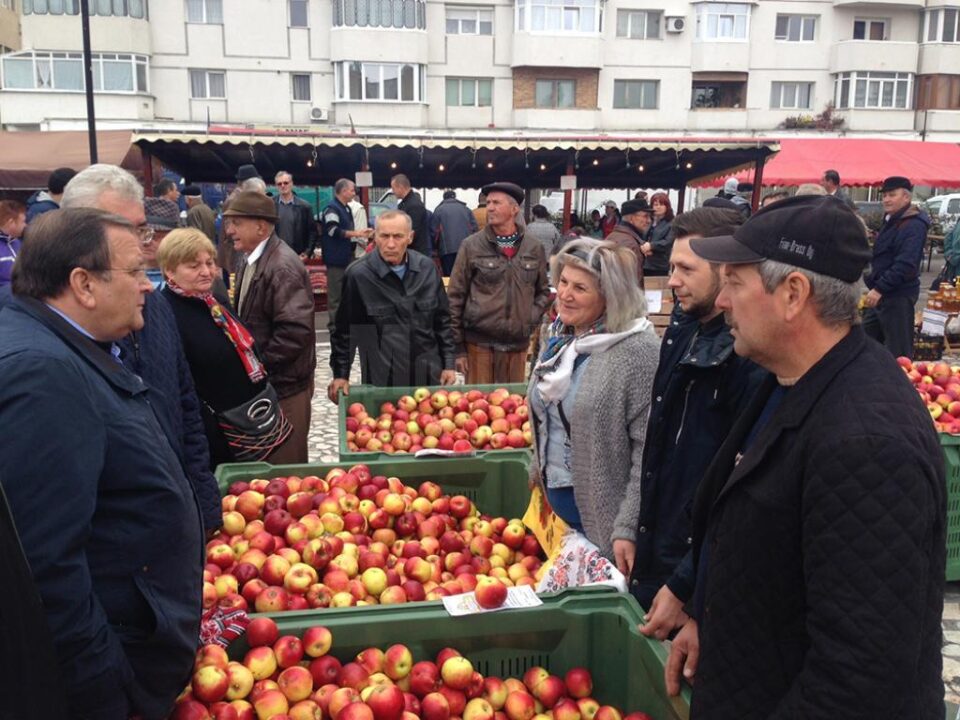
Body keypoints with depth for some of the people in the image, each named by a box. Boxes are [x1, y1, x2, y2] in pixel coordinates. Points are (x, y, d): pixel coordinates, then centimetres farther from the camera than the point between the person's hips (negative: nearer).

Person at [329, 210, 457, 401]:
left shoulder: (427, 268, 1)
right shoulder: (358, 275, -10)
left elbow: (442, 320, 10)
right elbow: (345, 329, -2)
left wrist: (449, 363, 8)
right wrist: (340, 375, -2)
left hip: (429, 377, 3)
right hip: (381, 381, -3)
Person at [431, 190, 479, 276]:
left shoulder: (439, 209, 7)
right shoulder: (465, 208, 15)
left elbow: (433, 231, 2)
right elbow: (475, 228, 7)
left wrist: (436, 245, 17)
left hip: (447, 250, -2)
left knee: (449, 276, -3)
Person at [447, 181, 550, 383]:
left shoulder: (534, 247, 6)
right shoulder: (472, 246, -2)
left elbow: (543, 291, 17)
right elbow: (455, 297, -1)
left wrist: (532, 318, 0)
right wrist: (458, 347, -3)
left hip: (517, 343, 2)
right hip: (479, 342, -2)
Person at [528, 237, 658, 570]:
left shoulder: (638, 350, -19)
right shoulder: (559, 336, 4)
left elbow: (648, 449, -21)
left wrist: (627, 528, -21)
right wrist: (538, 471, 18)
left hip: (602, 516, -7)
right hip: (553, 502, 7)